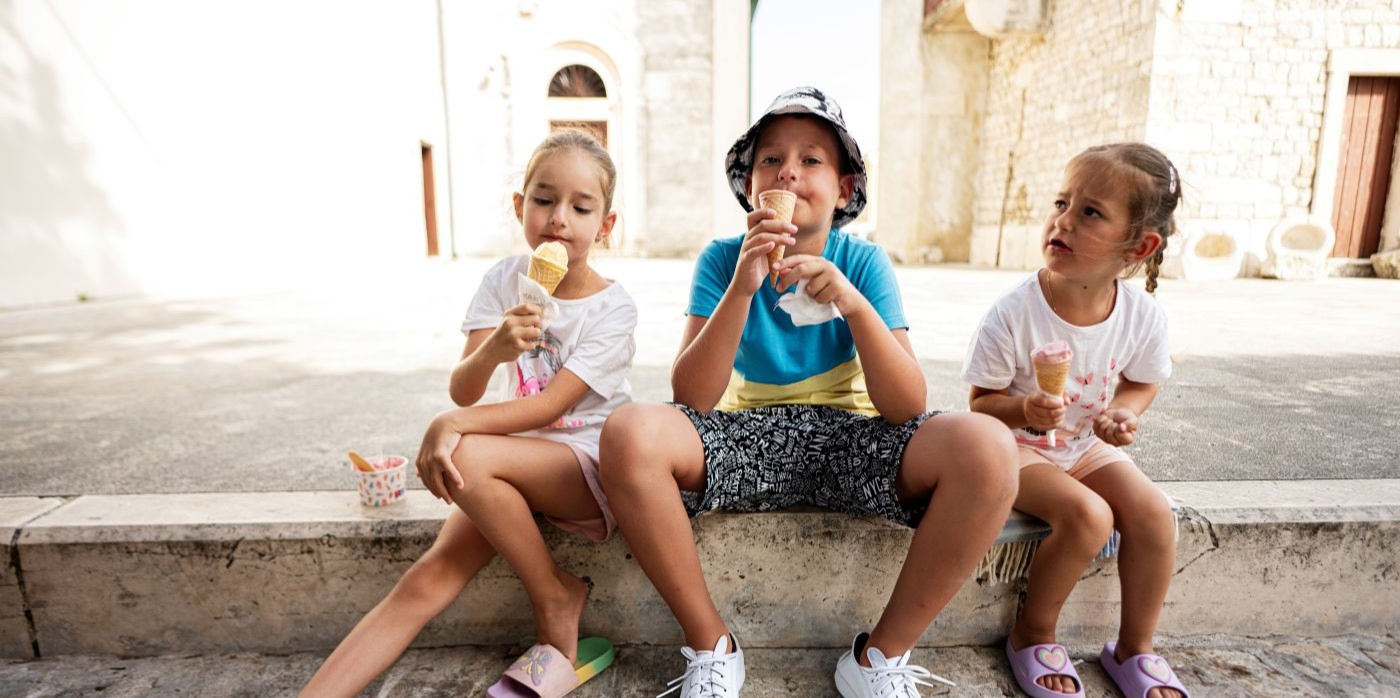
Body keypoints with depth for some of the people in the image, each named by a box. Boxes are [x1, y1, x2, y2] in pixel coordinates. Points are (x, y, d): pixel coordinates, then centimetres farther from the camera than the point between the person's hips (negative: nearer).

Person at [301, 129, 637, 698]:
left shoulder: (613, 308, -13)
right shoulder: (506, 279, -1)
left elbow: (551, 405, -20)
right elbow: (462, 391, -9)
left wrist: (453, 425, -27)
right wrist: (491, 352, -31)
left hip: (593, 462, -4)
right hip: (515, 464, 4)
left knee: (466, 457, -29)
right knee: (431, 577, -15)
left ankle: (557, 602, -10)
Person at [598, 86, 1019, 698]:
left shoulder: (864, 263, -4)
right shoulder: (722, 259, -5)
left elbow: (908, 407, -13)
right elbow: (691, 399, -16)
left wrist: (853, 303, -28)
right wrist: (741, 289, -27)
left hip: (848, 442, 1)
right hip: (745, 437, 0)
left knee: (987, 448, -27)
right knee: (629, 434, -30)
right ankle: (710, 645, -6)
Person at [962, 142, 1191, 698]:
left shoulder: (1145, 317, -12)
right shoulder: (1013, 315, -23)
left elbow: (1142, 382, 9)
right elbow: (981, 401, -13)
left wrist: (1125, 413, -13)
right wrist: (1023, 409, -34)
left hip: (1090, 445, 5)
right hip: (1020, 447, -4)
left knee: (1155, 514, -16)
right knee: (1087, 515, -26)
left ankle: (1134, 647, 12)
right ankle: (1033, 634, 2)